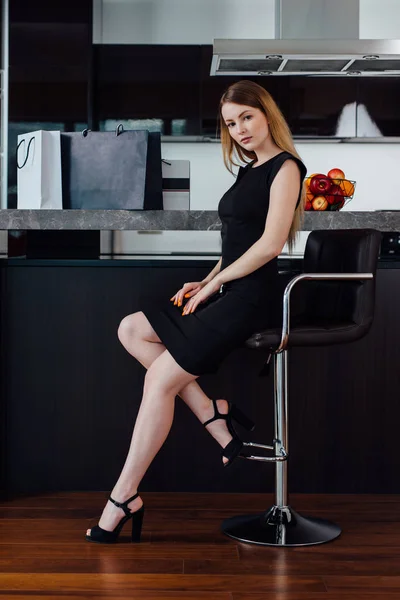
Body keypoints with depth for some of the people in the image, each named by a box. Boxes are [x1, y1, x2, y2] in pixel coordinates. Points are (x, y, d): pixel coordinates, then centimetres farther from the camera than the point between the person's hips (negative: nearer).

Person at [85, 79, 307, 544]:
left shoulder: (285, 167, -7)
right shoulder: (250, 170, 20)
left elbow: (270, 243, -16)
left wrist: (213, 284, -11)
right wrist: (206, 282, 7)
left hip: (252, 296, -10)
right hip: (227, 291, 10)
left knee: (160, 377, -16)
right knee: (131, 330, 4)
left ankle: (123, 501, -10)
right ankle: (213, 413, -5)